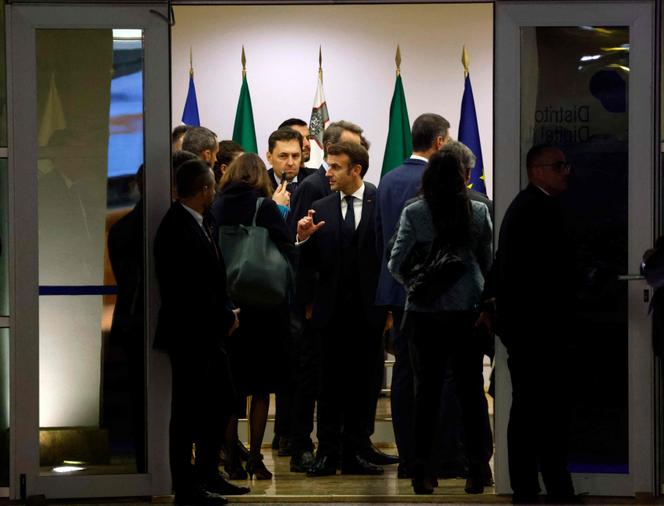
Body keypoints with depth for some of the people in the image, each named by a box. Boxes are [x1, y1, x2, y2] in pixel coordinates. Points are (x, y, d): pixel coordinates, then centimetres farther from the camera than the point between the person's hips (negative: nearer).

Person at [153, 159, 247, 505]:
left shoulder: (194, 224, 11)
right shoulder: (178, 229, -19)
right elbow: (192, 291, -22)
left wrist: (227, 311, 2)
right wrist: (226, 316, -13)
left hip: (208, 333, 10)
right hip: (189, 333, -10)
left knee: (222, 399, 17)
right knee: (188, 408, -2)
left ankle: (207, 475, 27)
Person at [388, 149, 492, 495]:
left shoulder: (414, 213, -5)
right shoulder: (479, 212, 0)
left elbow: (396, 264, -6)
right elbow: (489, 262, 4)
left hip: (425, 312, -1)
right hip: (469, 310, 1)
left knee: (426, 389, 6)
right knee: (471, 389, 6)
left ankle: (422, 470, 6)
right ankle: (476, 470, 6)